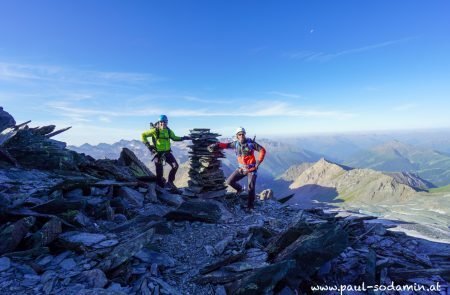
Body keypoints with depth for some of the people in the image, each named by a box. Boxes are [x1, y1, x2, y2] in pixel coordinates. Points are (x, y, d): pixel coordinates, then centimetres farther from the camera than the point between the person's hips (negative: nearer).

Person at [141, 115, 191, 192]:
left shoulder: (168, 130, 3)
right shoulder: (155, 130, -12)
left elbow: (174, 138, 19)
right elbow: (143, 135, -5)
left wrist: (182, 138, 7)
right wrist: (148, 145, -12)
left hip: (167, 152, 4)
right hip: (158, 153, -4)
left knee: (175, 166, -8)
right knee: (159, 172, -1)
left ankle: (170, 183, 9)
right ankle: (160, 187, 20)